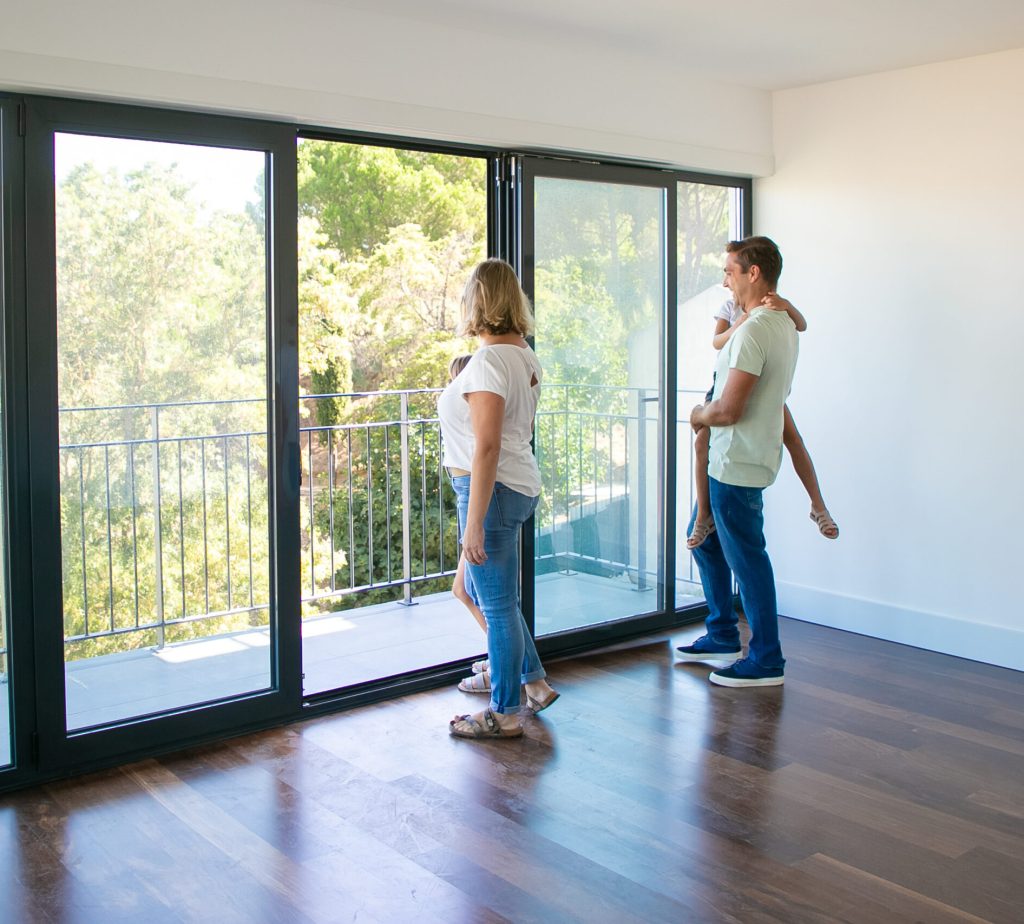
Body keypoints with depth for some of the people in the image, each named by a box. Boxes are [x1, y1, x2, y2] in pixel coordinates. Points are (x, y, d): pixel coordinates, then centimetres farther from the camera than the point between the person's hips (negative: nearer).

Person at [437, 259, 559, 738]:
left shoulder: (488, 361, -20)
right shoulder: (525, 356, 9)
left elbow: (487, 448, -24)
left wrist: (474, 523, -23)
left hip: (492, 490, -10)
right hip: (521, 484, 10)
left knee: (497, 604, 2)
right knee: (482, 588, 24)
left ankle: (505, 714, 16)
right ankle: (533, 681, 32)